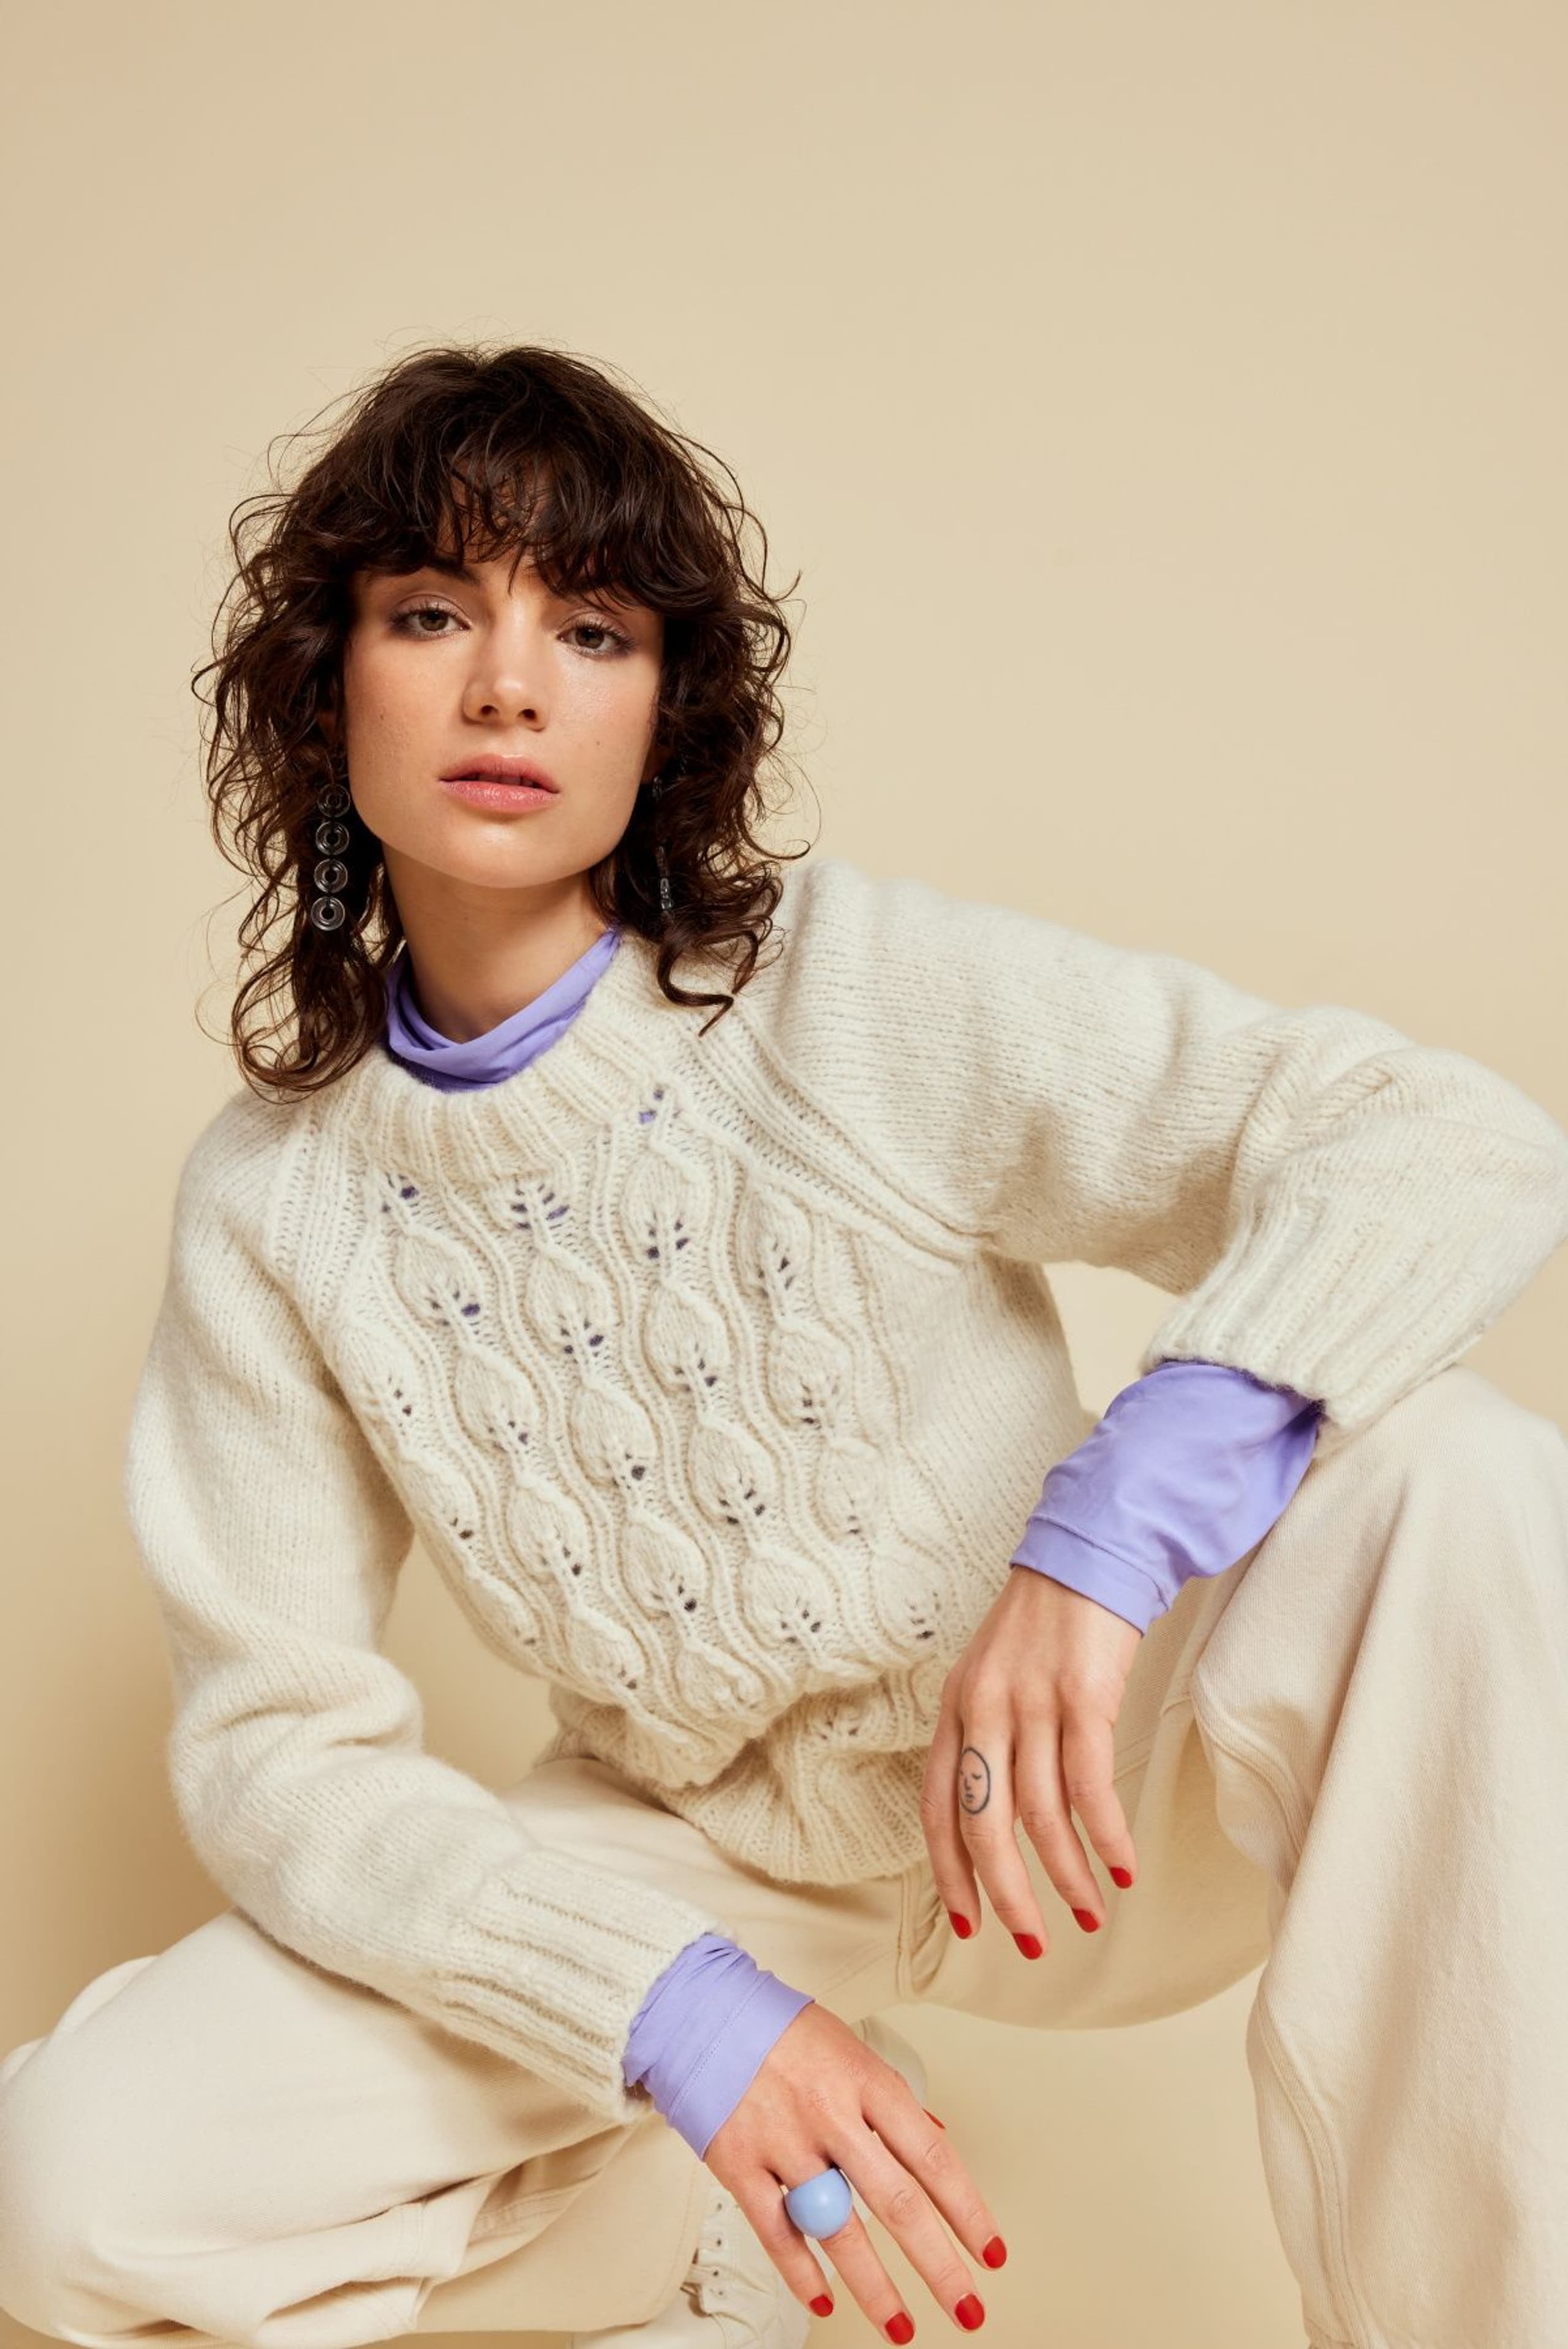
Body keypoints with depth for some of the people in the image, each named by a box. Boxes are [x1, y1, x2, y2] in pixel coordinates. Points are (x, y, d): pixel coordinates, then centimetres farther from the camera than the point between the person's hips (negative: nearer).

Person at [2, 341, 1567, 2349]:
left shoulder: (856, 988, -17)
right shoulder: (270, 1198, -7)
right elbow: (277, 1740, -7)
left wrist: (1118, 1525, -37)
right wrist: (672, 2004, -23)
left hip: (1094, 1804, -2)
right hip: (706, 1863, 3)